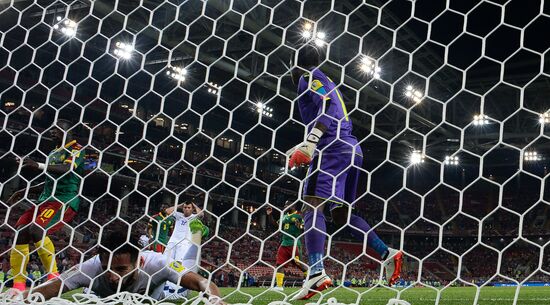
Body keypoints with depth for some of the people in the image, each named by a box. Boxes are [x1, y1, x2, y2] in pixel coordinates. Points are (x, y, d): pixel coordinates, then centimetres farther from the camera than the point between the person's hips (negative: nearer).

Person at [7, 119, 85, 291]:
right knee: (20, 231, -6)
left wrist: (39, 166, -32)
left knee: (37, 229, -29)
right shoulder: (54, 153, 24)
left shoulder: (76, 149, -3)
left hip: (65, 201, -9)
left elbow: (67, 168, -23)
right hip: (46, 200, 9)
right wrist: (25, 191, 29)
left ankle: (53, 276, -19)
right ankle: (18, 285, -3)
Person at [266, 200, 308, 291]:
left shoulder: (298, 216, -5)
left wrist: (299, 226, -27)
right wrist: (270, 215, 17)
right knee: (279, 263, 1)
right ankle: (279, 285, 3)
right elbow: (275, 223, 26)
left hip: (294, 243, -8)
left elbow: (304, 229, -9)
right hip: (284, 243, 8)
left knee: (299, 263, -7)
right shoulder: (285, 217, 18)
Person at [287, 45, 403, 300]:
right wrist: (303, 149, 33)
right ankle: (387, 254, 9)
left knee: (311, 207, -19)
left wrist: (310, 142, -26)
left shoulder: (309, 77, 2)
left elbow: (330, 107, -15)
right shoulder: (326, 84, 30)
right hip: (350, 148, 10)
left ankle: (316, 273, -35)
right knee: (341, 213, 16)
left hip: (334, 150, -10)